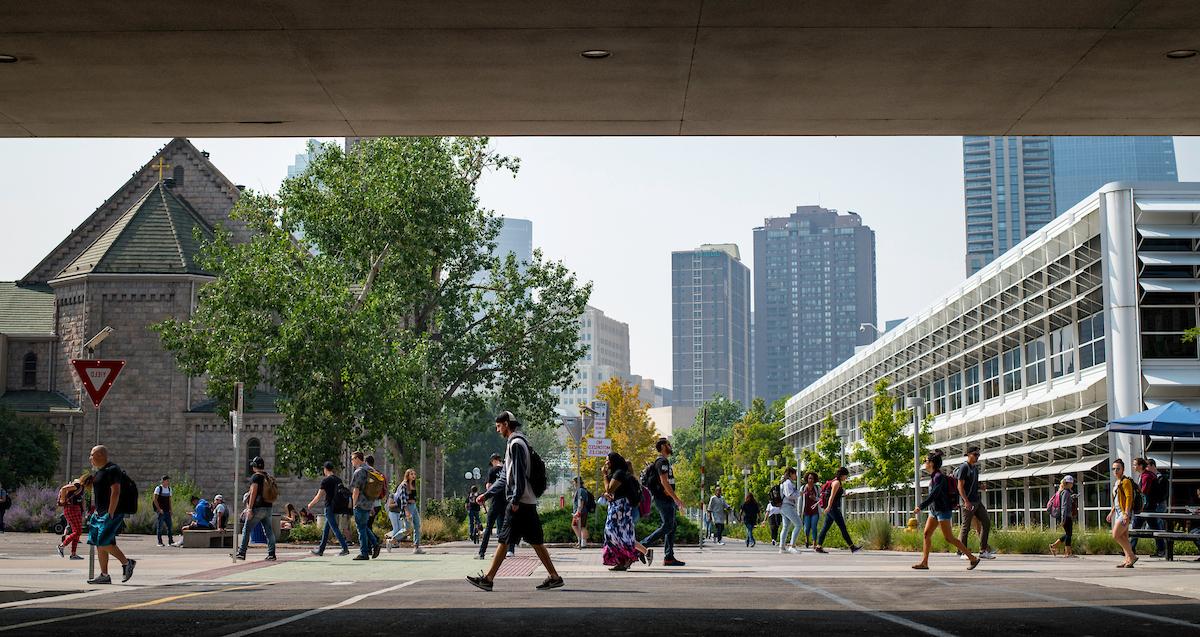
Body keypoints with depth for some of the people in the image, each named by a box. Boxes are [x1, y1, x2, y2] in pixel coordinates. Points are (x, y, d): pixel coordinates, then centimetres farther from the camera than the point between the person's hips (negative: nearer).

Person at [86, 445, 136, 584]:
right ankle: (104, 576, 9)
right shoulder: (100, 471, 18)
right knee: (99, 544, 7)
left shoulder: (112, 470, -13)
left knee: (103, 543, -16)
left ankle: (126, 563, -4)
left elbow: (115, 492, -21)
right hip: (101, 513, 10)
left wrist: (110, 514, -25)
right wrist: (96, 511, 21)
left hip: (111, 513, -10)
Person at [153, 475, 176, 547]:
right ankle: (160, 542, 3)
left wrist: (170, 509, 8)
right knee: (159, 527, -2)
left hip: (167, 511, 6)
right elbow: (155, 499, -10)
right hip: (160, 511, -6)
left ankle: (171, 541, 6)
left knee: (169, 526, 3)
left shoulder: (169, 489, 13)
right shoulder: (158, 488, -6)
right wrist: (159, 509, -16)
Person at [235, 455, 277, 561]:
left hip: (258, 508, -7)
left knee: (246, 530, 3)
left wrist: (249, 509, -15)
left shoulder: (255, 477, -9)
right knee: (269, 531, 5)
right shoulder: (269, 478, 13)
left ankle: (241, 553, 5)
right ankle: (271, 554, 1)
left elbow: (253, 493, -15)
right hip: (268, 508, 7)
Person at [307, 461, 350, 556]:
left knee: (335, 528, -8)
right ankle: (321, 550, 20)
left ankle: (345, 548, -14)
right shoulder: (339, 480, 10)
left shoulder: (325, 480, -11)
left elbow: (319, 496, -9)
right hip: (337, 508, 8)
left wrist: (311, 504, 7)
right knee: (326, 529, 15)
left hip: (329, 507, -8)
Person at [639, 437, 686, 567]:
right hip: (663, 499, -10)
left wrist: (674, 501, 24)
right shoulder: (662, 461, -12)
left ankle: (669, 557, 5)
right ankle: (642, 545, -10)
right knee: (667, 526, -12)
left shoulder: (665, 461, 21)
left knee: (671, 527, 7)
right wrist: (676, 499, -22)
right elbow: (664, 482, -21)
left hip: (667, 500, 10)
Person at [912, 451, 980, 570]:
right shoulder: (934, 476, 11)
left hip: (943, 510, -9)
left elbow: (933, 495, -24)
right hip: (934, 511, 9)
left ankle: (972, 558, 0)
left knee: (949, 538, -7)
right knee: (926, 534, 2)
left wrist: (920, 507, -23)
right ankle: (924, 562, 1)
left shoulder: (939, 477, -17)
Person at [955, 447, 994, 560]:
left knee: (986, 522, 3)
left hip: (977, 501, 9)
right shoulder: (964, 468, -10)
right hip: (968, 502, -9)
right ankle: (963, 553, 3)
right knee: (966, 527, -4)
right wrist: (966, 501, -24)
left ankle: (983, 551, 5)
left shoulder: (975, 468, 17)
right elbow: (960, 486, -16)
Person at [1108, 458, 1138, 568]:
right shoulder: (1116, 482, 18)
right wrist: (1111, 513, 25)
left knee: (1116, 535, -14)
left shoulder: (1125, 481, -12)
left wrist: (1126, 513, -26)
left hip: (1124, 513, -10)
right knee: (1124, 537, 8)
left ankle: (1132, 557, -8)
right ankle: (1128, 560, 9)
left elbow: (1129, 498, -19)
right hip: (1118, 512, 10)